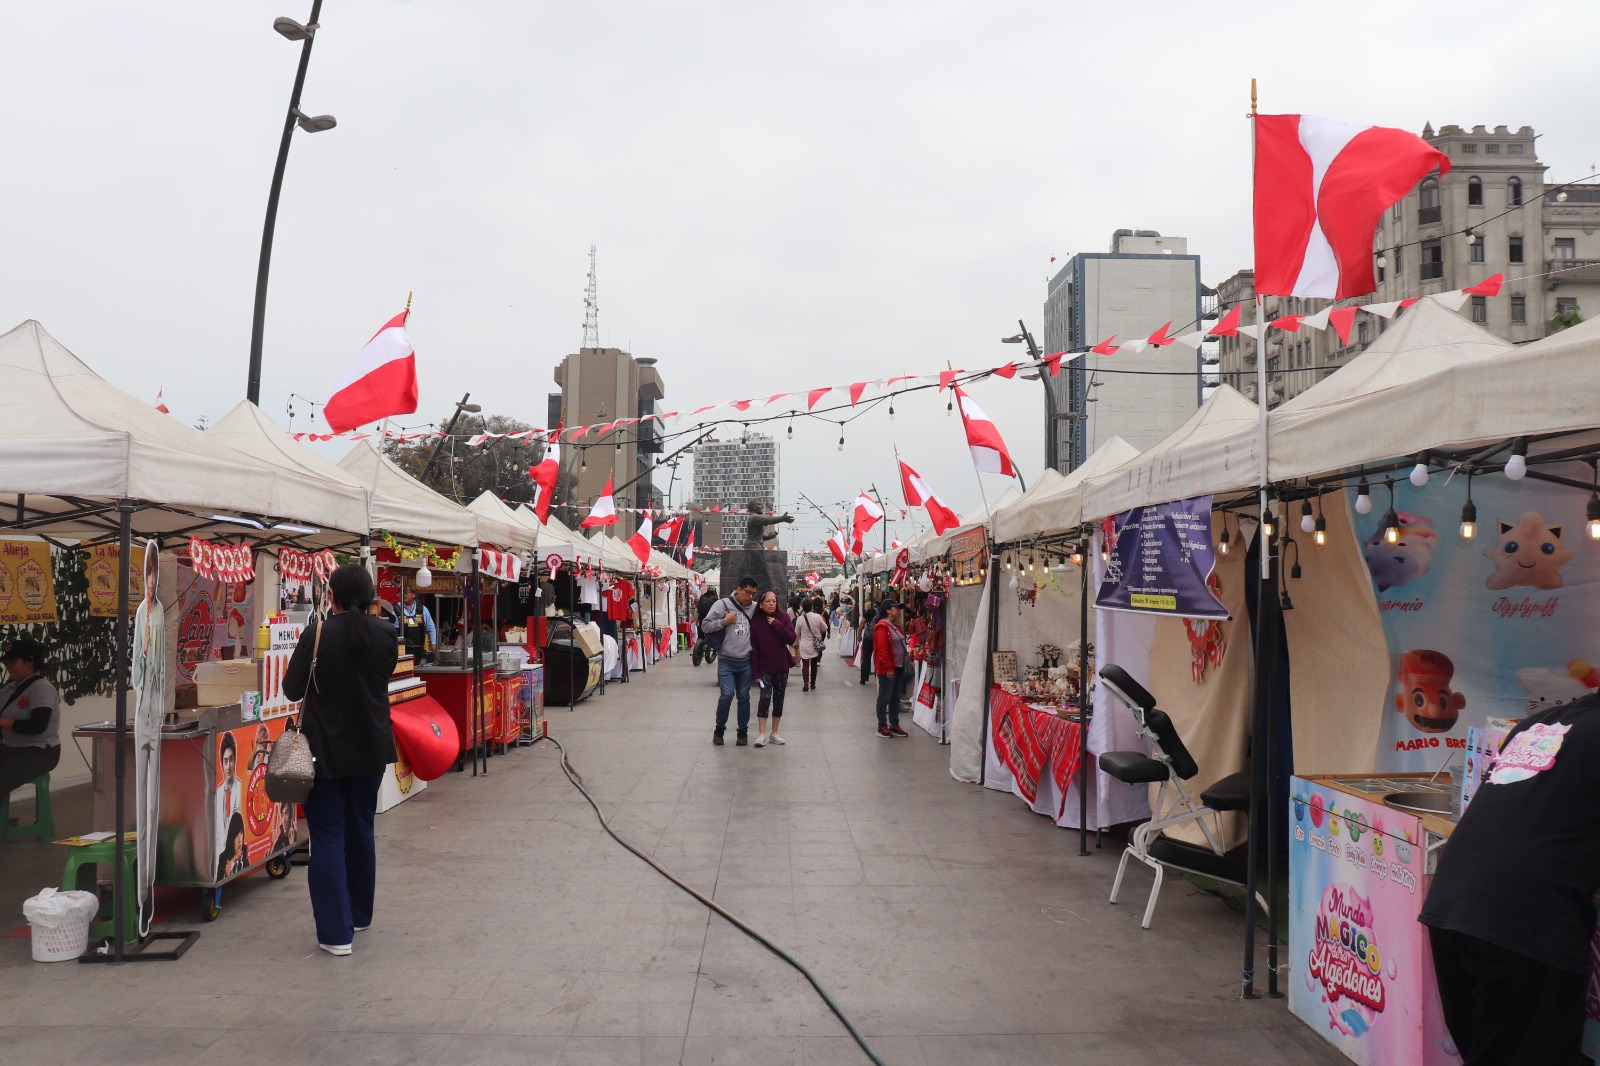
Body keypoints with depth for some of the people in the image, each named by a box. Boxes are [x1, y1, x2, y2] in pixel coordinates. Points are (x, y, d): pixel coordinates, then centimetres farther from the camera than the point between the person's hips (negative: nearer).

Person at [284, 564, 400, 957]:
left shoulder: (317, 635, -16)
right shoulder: (386, 636, -5)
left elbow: (292, 689, -8)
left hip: (327, 751, -4)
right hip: (372, 748, 4)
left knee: (328, 836, 3)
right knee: (361, 829, 19)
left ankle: (337, 932, 2)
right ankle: (359, 914, 33)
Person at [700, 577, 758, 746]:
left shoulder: (755, 607, 3)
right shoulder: (722, 604, -5)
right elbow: (705, 626, -5)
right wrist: (724, 621, -17)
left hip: (746, 662, 3)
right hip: (726, 661, -3)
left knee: (744, 697, 9)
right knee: (726, 695, -9)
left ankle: (743, 732, 21)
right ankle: (719, 729, 12)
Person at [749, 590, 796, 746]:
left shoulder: (783, 618, -2)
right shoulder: (755, 622, -5)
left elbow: (791, 640, -11)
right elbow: (753, 648, -5)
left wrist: (777, 625, -21)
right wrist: (756, 671, -8)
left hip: (781, 666, 2)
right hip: (764, 667, -2)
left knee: (779, 699, 8)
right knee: (765, 697, -15)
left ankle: (774, 733, 19)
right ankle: (761, 734, -11)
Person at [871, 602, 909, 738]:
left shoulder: (896, 626, 15)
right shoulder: (882, 627, -14)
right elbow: (882, 649, -19)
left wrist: (903, 665, 13)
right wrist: (888, 668, -21)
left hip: (898, 667, 9)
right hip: (887, 669, -9)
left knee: (895, 697, 13)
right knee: (885, 697, -1)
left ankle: (894, 725, 20)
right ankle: (882, 727, 6)